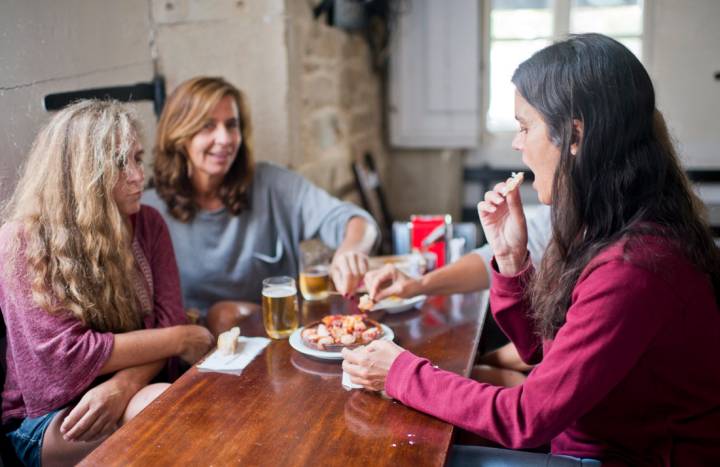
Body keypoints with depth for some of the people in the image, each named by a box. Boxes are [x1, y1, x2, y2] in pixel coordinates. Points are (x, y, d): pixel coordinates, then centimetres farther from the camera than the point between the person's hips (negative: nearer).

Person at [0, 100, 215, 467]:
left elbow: (168, 320, -4)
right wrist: (179, 340, -16)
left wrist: (122, 385, -23)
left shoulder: (148, 224, 2)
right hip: (44, 420, -4)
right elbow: (64, 356, -19)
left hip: (131, 394, 4)